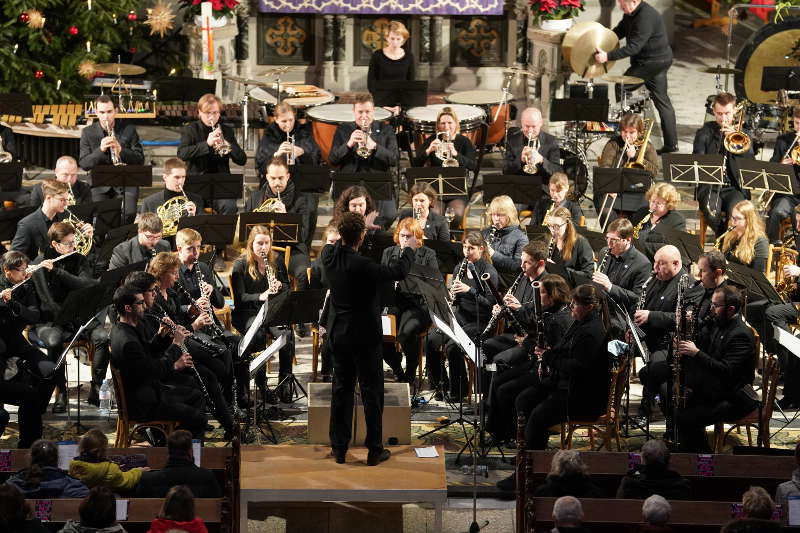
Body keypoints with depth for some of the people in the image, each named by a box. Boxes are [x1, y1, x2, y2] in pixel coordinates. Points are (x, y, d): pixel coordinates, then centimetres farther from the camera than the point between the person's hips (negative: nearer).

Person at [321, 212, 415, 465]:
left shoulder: (329, 255, -6)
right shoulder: (361, 265, -25)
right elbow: (398, 272, -14)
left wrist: (349, 233, 32)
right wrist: (409, 248, 3)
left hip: (338, 335, 6)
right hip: (365, 337, -6)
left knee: (341, 390, 13)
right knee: (372, 393, 5)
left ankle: (339, 447, 17)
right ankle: (374, 450, 10)